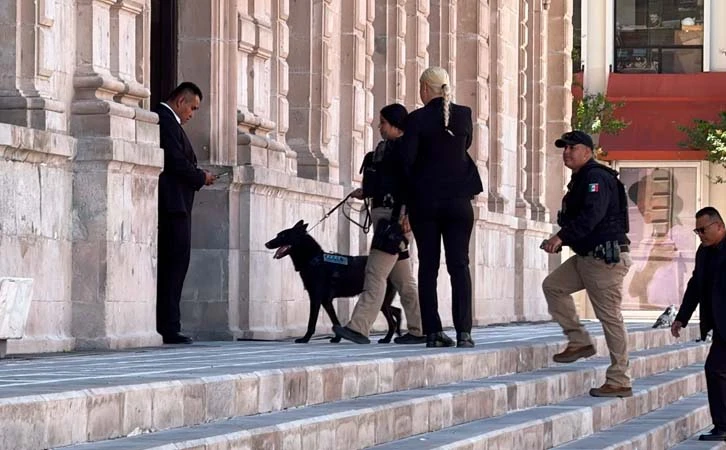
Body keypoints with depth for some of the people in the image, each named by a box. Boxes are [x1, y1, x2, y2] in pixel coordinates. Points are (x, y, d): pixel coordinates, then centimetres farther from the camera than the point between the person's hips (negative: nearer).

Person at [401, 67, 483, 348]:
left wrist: (412, 193, 4)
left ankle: (433, 332, 1)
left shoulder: (417, 119, -7)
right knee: (459, 265, 2)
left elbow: (407, 160, -8)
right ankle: (463, 332, -8)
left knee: (428, 266, 5)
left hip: (424, 200, -2)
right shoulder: (464, 115, 1)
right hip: (458, 199, 2)